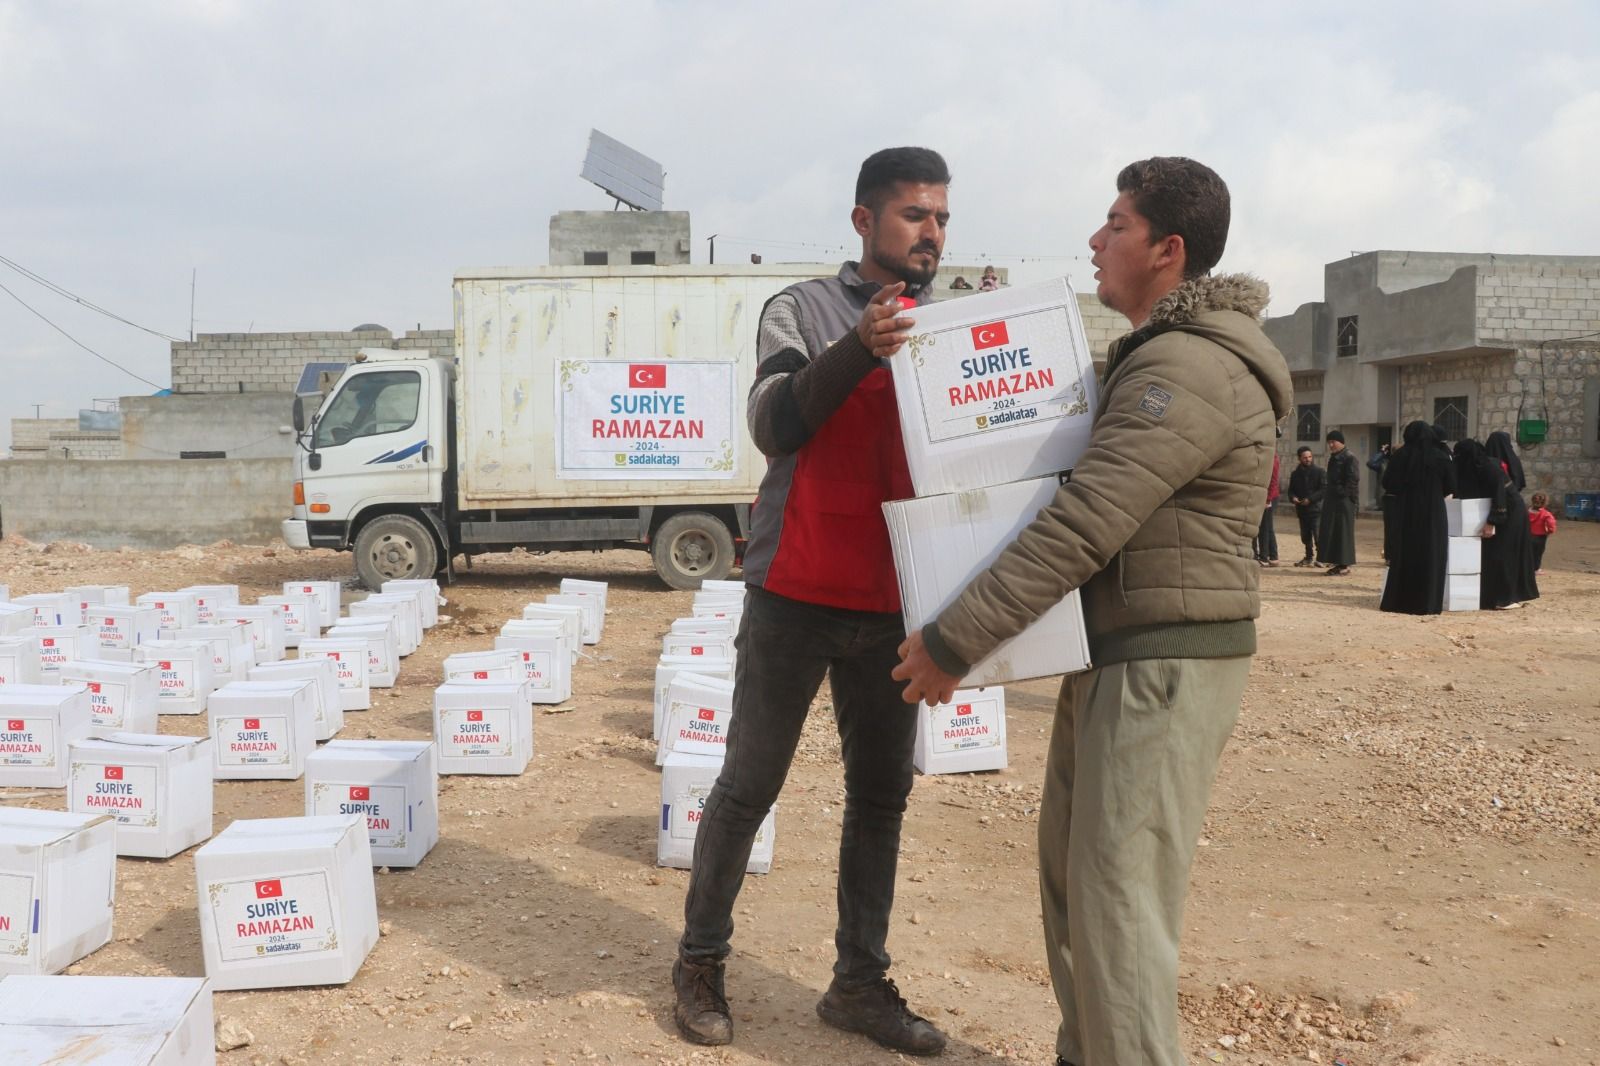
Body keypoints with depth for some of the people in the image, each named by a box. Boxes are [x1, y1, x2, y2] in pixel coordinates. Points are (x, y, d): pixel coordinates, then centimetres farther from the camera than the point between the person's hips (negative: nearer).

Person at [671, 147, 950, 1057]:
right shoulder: (806, 309, -1)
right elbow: (772, 424, -13)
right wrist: (859, 349, -25)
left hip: (892, 603, 4)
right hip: (796, 595, -4)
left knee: (883, 794, 8)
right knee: (749, 784, 4)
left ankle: (861, 981, 20)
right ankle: (702, 959, 21)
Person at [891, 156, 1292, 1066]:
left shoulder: (1190, 371, -19)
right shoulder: (1160, 355, 15)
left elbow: (1081, 528, -25)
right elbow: (1096, 503, 23)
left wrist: (955, 641, -22)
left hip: (1164, 668, -10)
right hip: (1115, 657, 10)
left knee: (1119, 897, -6)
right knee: (1072, 870, 17)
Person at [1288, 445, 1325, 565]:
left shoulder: (1319, 471, -3)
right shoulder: (1295, 474, 12)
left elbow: (1324, 489, -9)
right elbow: (1291, 490, 16)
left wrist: (1310, 499, -17)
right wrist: (1293, 497, -7)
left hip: (1316, 508, -5)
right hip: (1302, 510, 5)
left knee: (1318, 535, -11)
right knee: (1305, 536, 12)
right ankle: (1309, 557, 24)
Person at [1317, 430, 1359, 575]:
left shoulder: (1349, 458, -11)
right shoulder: (1333, 458, 17)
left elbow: (1354, 479, -17)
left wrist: (1345, 494, -18)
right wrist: (1327, 494, 14)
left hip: (1344, 501, -9)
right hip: (1332, 500, 9)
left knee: (1342, 531, -5)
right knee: (1330, 531, 10)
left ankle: (1344, 565, -1)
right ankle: (1337, 562, 16)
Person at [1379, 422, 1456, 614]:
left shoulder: (1399, 456, -4)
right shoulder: (1439, 458, -3)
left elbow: (1387, 484, -1)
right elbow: (1450, 487, 2)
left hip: (1403, 513, 1)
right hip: (1432, 514, -1)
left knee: (1402, 557, 9)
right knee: (1429, 558, 5)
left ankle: (1398, 602, 11)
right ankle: (1427, 603, 3)